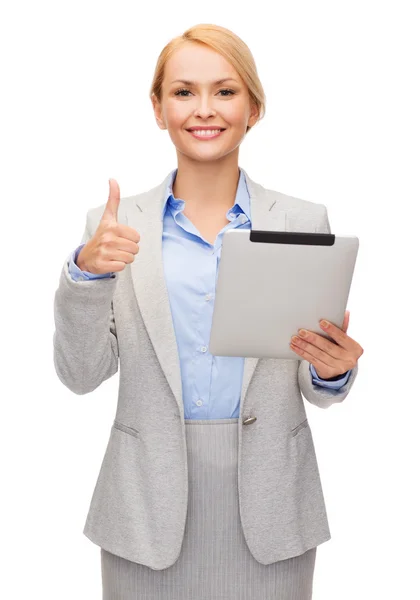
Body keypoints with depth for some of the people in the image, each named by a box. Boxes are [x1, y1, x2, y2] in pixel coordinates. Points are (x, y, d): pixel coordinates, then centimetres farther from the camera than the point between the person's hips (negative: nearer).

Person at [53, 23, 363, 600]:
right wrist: (85, 272, -19)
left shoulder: (304, 221, 0)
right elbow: (81, 373, -3)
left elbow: (316, 387, 5)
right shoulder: (117, 226, 0)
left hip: (268, 501, 1)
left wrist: (333, 370, -18)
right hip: (150, 503, 0)